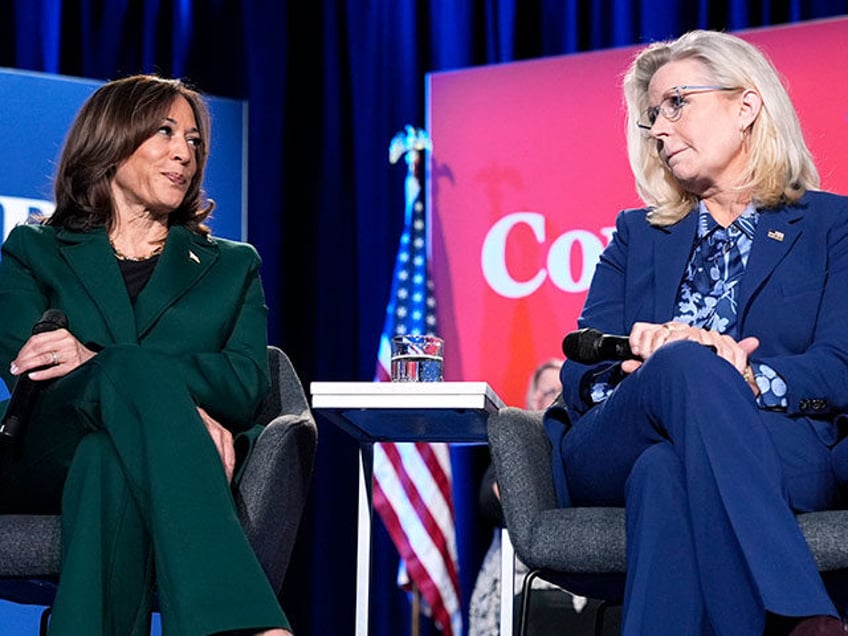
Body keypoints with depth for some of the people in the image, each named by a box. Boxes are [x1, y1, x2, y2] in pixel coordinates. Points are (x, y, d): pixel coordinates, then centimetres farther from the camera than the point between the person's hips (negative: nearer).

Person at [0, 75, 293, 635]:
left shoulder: (233, 266, 27)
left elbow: (248, 384, 5)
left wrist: (100, 360, -13)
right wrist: (180, 410, -16)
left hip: (172, 475, 1)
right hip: (45, 460, -1)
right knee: (138, 369, -37)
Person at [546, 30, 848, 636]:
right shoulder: (638, 234, 29)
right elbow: (580, 372, 14)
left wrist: (752, 381, -20)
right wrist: (636, 363, -11)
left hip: (785, 457, -2)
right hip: (610, 461, 2)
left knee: (668, 473, -39)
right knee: (684, 364, -35)